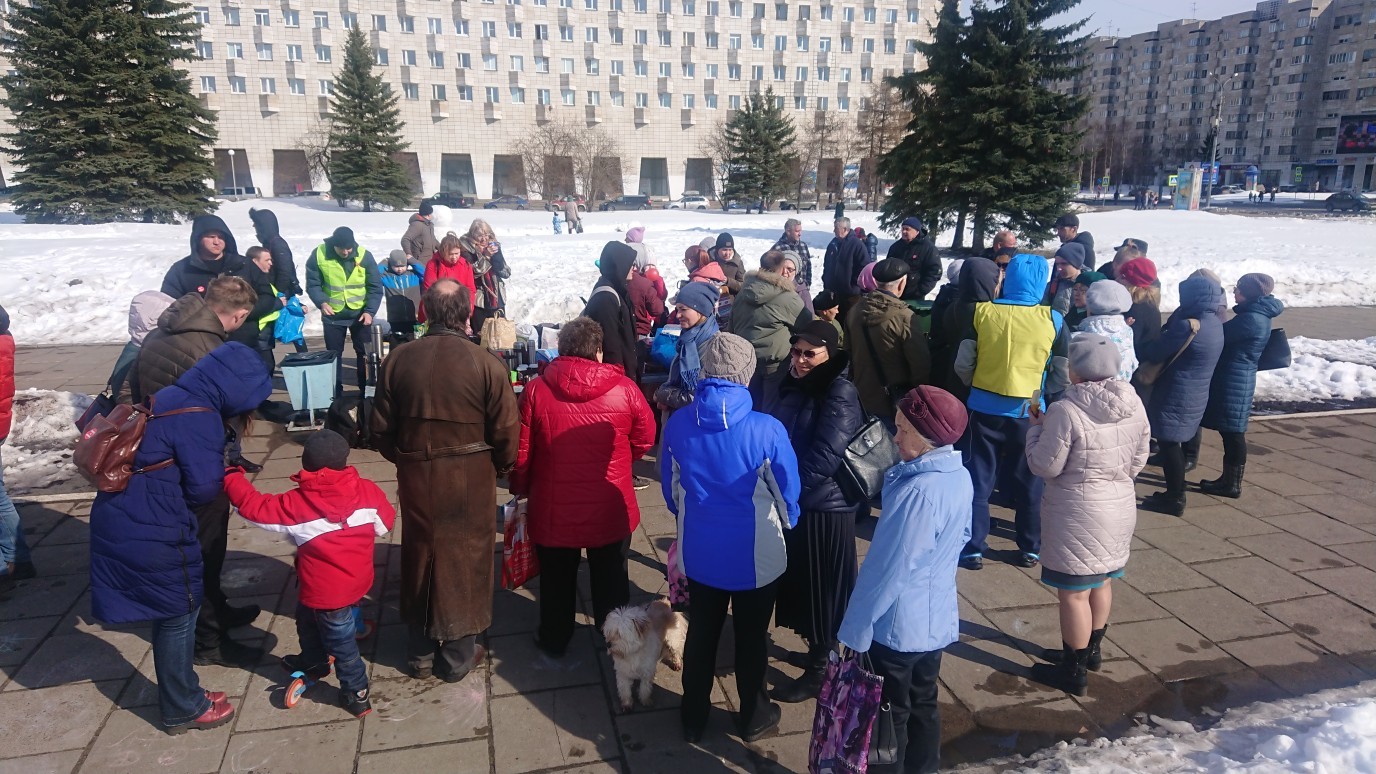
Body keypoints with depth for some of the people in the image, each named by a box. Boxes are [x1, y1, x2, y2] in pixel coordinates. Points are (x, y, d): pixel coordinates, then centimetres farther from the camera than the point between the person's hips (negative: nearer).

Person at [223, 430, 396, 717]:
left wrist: (232, 475, 3)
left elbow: (254, 505, -11)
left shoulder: (296, 503, -21)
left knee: (340, 642, 11)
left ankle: (357, 695, 25)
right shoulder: (367, 491, -12)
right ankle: (313, 662, 53)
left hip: (327, 592, -6)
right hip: (357, 582, 6)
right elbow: (384, 523, 0)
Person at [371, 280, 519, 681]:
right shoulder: (486, 365, -16)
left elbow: (381, 427, 1)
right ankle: (458, 657, 27)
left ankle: (420, 654, 33)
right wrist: (497, 467, 8)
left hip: (416, 477, 3)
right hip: (470, 481, -3)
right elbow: (506, 433, -12)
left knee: (419, 558, 19)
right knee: (463, 560, 13)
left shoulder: (399, 359, -6)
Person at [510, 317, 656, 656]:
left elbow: (521, 450, -8)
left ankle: (554, 640, 37)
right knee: (611, 578, 22)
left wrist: (520, 488, 9)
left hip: (554, 510, 0)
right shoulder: (625, 389, -11)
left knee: (557, 579, 21)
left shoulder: (536, 389, -12)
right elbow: (644, 441, -2)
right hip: (610, 510, 0)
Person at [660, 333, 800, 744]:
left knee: (701, 632, 22)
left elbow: (671, 488, 0)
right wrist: (786, 525, 12)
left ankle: (694, 716, 38)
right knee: (752, 637, 19)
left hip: (698, 551, 2)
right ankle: (752, 717, 39)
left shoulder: (677, 424, -15)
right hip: (756, 555, -2)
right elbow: (788, 494, -10)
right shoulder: (767, 430, -25)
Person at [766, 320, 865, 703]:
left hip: (823, 509, -8)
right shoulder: (793, 386, 8)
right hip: (791, 505, 8)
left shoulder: (841, 394, -17)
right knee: (797, 583, 20)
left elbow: (825, 457, -23)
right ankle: (814, 649, 39)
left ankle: (819, 670, 22)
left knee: (821, 590, 6)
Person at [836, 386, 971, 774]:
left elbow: (889, 569, -24)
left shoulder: (918, 492, -29)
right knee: (923, 704, 22)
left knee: (888, 715, 10)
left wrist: (854, 630, -15)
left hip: (898, 625, -8)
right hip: (937, 618, 8)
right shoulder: (959, 476, -2)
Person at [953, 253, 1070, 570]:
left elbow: (963, 364, -4)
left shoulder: (982, 312, -7)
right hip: (1029, 413, 0)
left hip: (984, 409, 0)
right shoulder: (1053, 320, -7)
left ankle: (972, 548, 14)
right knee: (1029, 484, 15)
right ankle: (1030, 549, 26)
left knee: (978, 481, 10)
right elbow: (1062, 375, -2)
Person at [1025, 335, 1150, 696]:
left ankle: (1073, 671, 17)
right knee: (1101, 581, 22)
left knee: (1074, 592, 5)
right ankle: (1090, 650, 40)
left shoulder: (1066, 411, -23)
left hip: (1078, 513, -8)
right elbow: (1138, 460, 8)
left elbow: (1045, 466, -16)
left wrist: (1036, 427, -2)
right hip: (1121, 505, 8)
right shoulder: (1134, 404, -2)